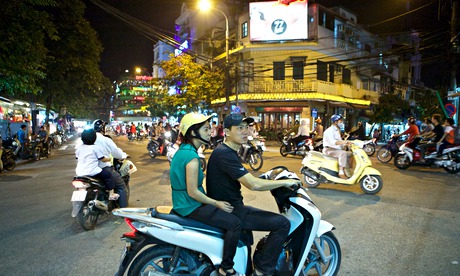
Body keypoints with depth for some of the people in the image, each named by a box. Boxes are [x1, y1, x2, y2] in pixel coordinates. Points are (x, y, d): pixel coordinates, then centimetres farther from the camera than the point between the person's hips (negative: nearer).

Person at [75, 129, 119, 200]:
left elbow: (77, 157, 19)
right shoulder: (96, 147, -8)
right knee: (108, 175, 7)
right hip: (92, 171, -7)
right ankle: (111, 194, 3)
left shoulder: (79, 147, 8)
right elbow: (103, 159, -6)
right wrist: (109, 158, 14)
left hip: (80, 172, 7)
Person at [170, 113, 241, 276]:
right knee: (235, 223, -11)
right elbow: (192, 192, -24)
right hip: (191, 206, -10)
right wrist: (217, 203, -13)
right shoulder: (191, 156, -23)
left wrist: (213, 201, 19)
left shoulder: (182, 151, 8)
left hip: (182, 202, 10)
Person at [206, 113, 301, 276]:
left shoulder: (229, 152, 12)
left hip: (230, 206, 11)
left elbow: (247, 181, 19)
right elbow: (253, 184, -27)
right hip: (229, 211, -11)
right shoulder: (224, 154, -22)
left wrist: (272, 181, 12)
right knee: (282, 223, -11)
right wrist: (285, 182, -17)